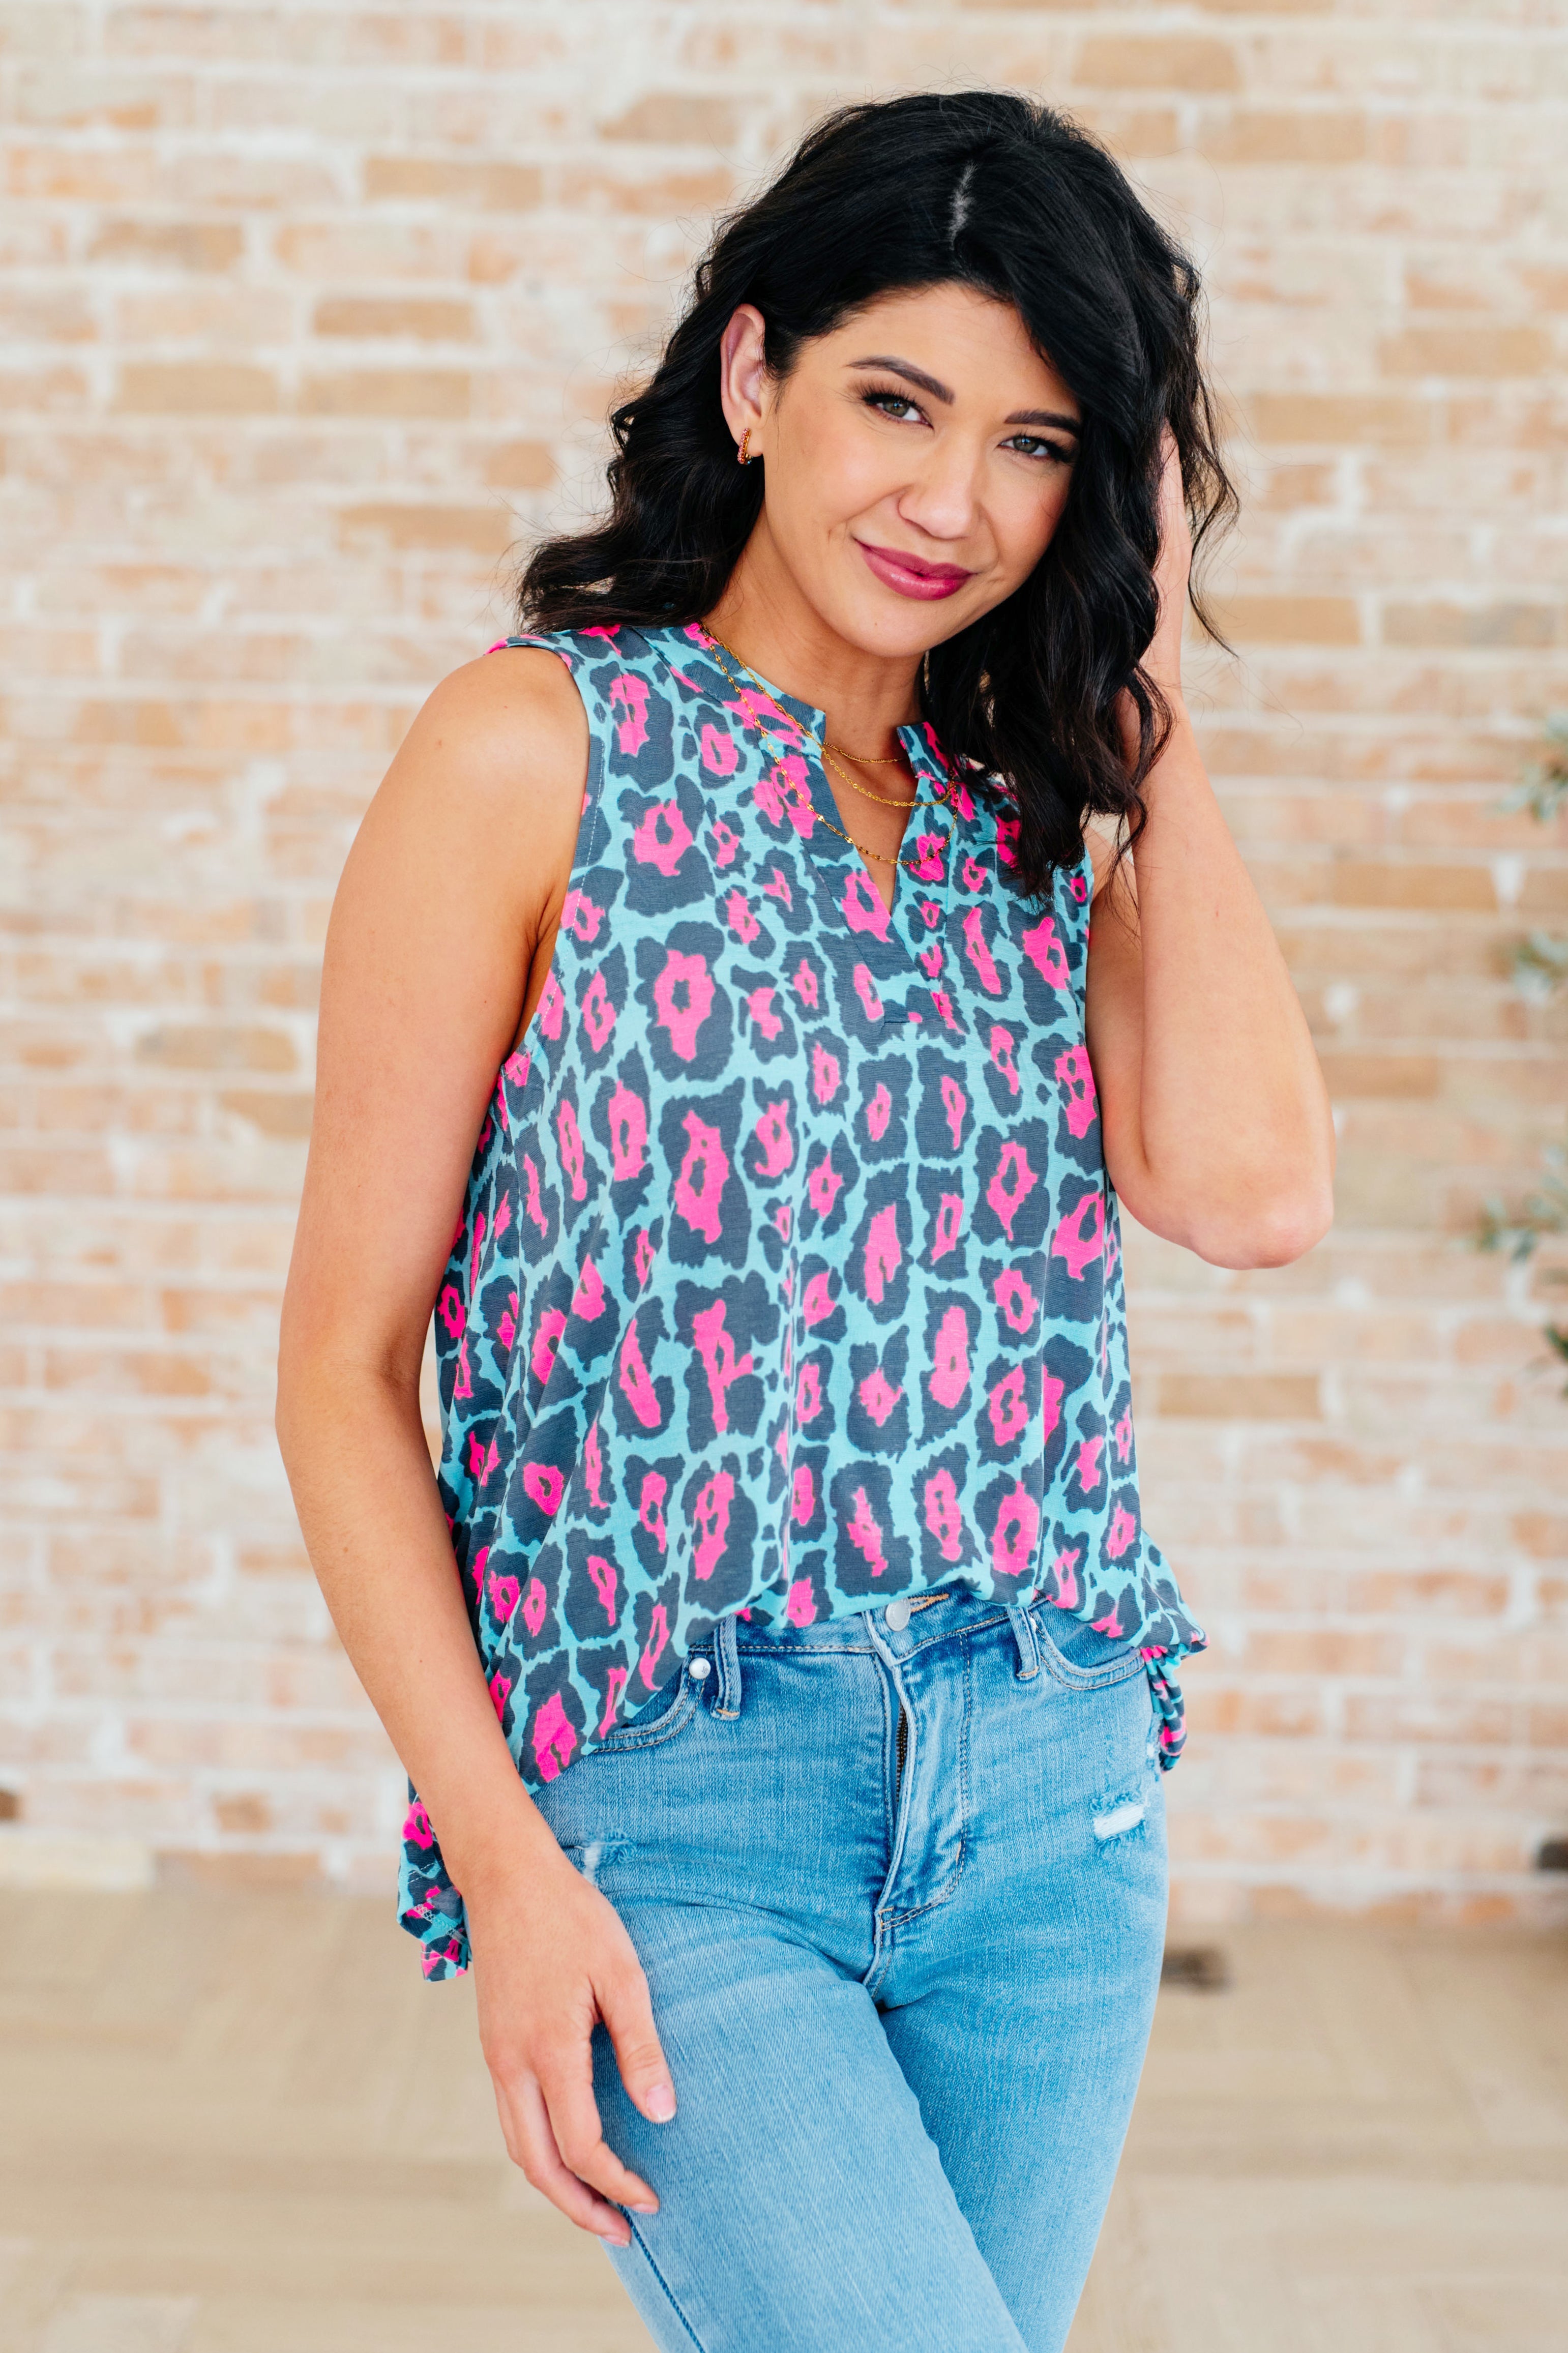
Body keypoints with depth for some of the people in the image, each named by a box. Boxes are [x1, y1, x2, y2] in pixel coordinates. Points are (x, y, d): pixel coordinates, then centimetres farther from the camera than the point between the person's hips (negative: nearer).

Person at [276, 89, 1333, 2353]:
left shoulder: (1038, 811, 10)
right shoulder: (540, 750, -4)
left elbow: (1251, 1189, -10)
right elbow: (345, 1362, -5)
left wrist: (1146, 689, -1)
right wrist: (504, 1862, -13)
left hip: (1047, 1800, 5)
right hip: (666, 1817, -4)